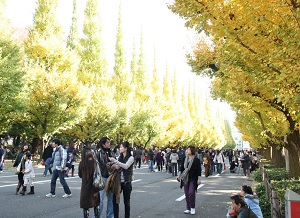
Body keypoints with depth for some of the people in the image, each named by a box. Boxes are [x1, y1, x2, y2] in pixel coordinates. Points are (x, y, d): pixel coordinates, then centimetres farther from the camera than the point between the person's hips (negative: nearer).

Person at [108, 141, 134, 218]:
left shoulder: (131, 158, -7)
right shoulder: (120, 157, 8)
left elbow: (126, 166, -23)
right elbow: (117, 167, 14)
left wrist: (115, 161, -25)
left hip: (126, 182, -4)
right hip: (118, 181, 4)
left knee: (126, 201, 5)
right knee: (115, 200, 0)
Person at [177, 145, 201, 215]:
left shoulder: (196, 160, -8)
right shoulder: (185, 159, 6)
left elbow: (199, 170, -7)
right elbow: (182, 167, 14)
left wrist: (199, 179, -9)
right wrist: (179, 175, 11)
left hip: (193, 179, -5)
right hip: (185, 178, 5)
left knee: (191, 193, -12)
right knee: (187, 194, 7)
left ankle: (192, 208, 5)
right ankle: (188, 208, 17)